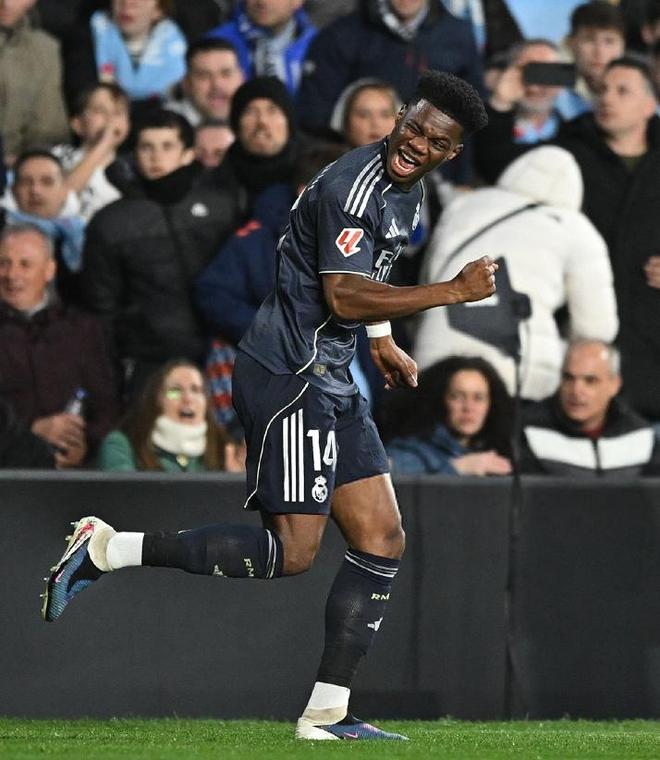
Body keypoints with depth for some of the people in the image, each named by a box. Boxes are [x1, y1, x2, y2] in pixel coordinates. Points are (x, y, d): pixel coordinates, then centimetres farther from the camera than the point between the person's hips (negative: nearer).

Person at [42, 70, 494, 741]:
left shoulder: (405, 189, 13)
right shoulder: (353, 186, -18)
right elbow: (344, 298, -28)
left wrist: (383, 342, 28)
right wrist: (455, 291, -26)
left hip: (329, 382, 10)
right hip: (288, 376, -10)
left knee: (381, 540, 5)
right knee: (292, 551, -14)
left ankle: (326, 713, 8)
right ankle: (106, 551, -7)